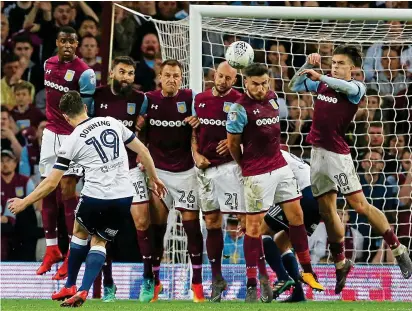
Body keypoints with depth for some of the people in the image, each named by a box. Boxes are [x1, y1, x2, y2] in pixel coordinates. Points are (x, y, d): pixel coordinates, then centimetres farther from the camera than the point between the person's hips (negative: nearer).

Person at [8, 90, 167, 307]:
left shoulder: (72, 141, -3)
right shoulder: (113, 123, 7)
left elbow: (51, 183, -1)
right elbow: (142, 151, 10)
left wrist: (24, 202, 9)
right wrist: (153, 178, 24)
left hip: (95, 197, -3)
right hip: (124, 197, 3)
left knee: (80, 232, 27)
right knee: (99, 242, 19)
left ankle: (70, 287, 30)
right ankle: (83, 291, 2)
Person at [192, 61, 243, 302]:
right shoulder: (200, 99, 11)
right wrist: (196, 154, 5)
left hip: (229, 165, -5)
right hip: (205, 167, 5)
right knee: (212, 223, 10)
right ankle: (217, 278, 18)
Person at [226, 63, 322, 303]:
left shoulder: (272, 98, 6)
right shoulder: (240, 108, -14)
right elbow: (233, 143, -7)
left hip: (280, 166, 7)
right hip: (257, 174, -7)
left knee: (296, 214, 8)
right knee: (254, 225, -4)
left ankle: (307, 271, 17)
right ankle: (253, 284, -1)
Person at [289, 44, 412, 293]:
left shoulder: (357, 87, -6)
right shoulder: (322, 85, 10)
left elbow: (349, 88, -29)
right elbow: (294, 86, 18)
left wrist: (320, 77, -33)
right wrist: (307, 66, 4)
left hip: (337, 154, -6)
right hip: (318, 152, 6)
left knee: (359, 204, -9)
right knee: (327, 208, 9)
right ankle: (340, 264, 21)